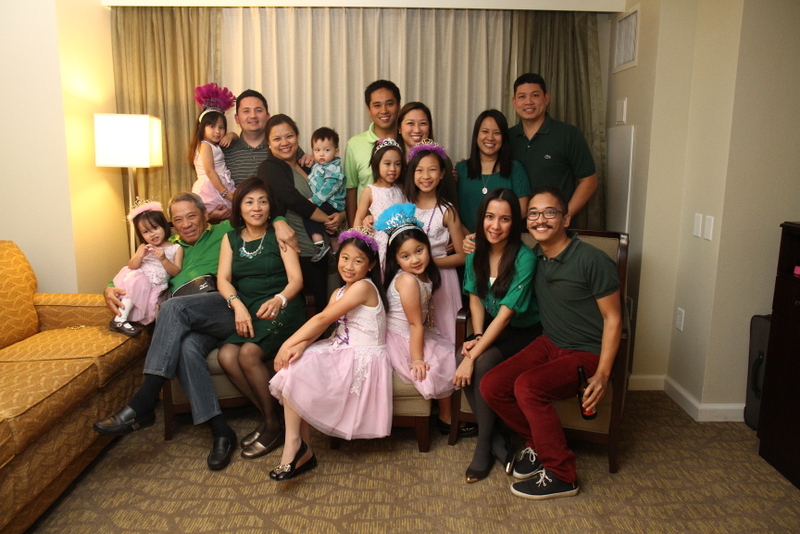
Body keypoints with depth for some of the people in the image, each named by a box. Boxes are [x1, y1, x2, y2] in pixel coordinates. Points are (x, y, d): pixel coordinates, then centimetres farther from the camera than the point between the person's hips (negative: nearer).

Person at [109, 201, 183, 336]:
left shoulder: (176, 249, 5)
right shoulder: (143, 248, 14)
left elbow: (176, 272, -4)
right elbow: (132, 266, 3)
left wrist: (164, 259, -20)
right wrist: (140, 255, -16)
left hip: (155, 288, -1)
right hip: (138, 281, 1)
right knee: (136, 280, -32)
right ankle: (120, 320, -27)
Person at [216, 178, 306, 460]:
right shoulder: (231, 238, 15)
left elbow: (296, 279, -6)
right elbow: (223, 279, 4)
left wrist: (279, 299, -28)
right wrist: (238, 306, -17)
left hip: (281, 309, -4)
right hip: (246, 311, 4)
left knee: (249, 353, -28)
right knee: (226, 355, -24)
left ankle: (273, 424, -8)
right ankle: (267, 416, -5)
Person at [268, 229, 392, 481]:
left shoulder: (364, 286, -14)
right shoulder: (339, 293, 14)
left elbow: (322, 319, -17)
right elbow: (319, 326, 0)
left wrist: (289, 343, -14)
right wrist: (300, 345, -19)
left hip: (362, 359, -9)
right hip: (341, 352, 9)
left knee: (293, 371, -18)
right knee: (293, 363, -9)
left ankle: (294, 444, -5)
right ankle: (302, 450, -5)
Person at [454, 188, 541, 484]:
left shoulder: (524, 258, -23)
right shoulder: (476, 253, -4)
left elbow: (505, 313, -25)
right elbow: (475, 298, 5)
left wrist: (474, 355, -28)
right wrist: (476, 336, -12)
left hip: (524, 331, -5)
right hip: (491, 327, 5)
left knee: (483, 362, -30)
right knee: (462, 359, -24)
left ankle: (484, 445, -9)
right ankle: (497, 440, -8)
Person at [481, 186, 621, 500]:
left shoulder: (593, 260, -15)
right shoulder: (533, 256, 4)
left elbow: (612, 319, -12)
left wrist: (603, 374, -20)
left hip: (586, 354, -6)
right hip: (549, 344, 7)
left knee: (528, 386, -29)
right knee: (491, 386, -12)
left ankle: (561, 476, -11)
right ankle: (537, 444, 12)